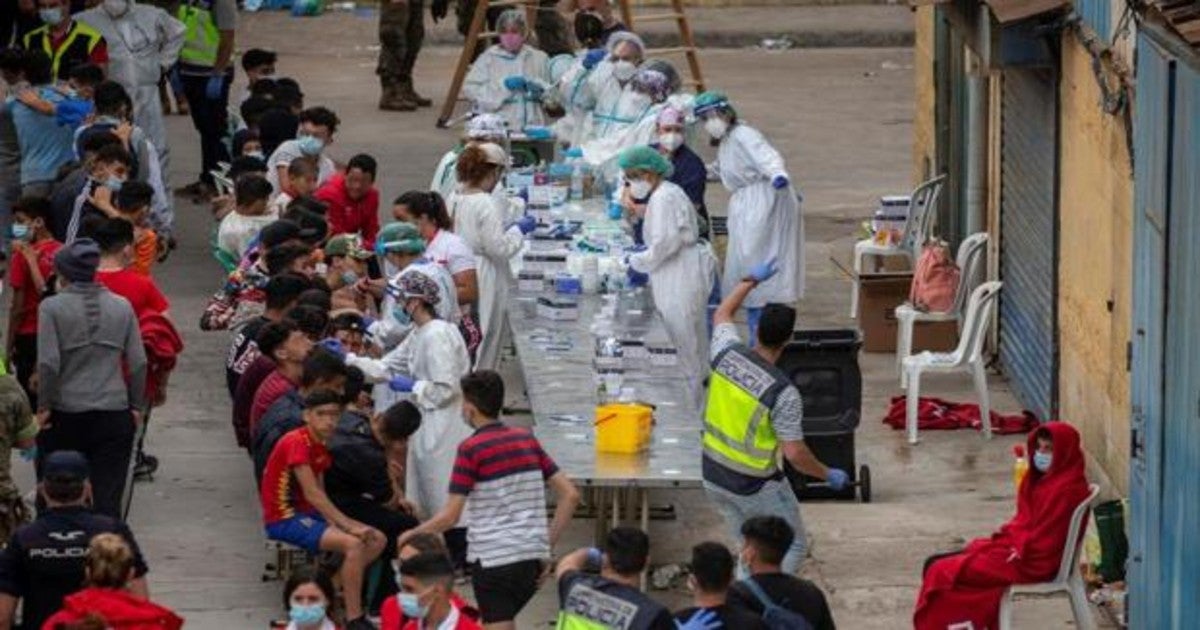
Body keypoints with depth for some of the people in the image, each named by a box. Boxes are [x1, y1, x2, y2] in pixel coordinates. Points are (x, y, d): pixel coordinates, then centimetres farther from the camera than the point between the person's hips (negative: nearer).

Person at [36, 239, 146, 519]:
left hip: (65, 412, -2)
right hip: (114, 413, 2)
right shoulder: (121, 306, 5)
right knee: (108, 495, 2)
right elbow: (139, 362, 4)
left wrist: (43, 406, -4)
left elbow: (48, 363, -13)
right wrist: (137, 406, 12)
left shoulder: (52, 307, -5)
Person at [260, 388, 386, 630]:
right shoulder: (297, 443, -18)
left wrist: (335, 522, -11)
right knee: (353, 544, -28)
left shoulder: (320, 445, 11)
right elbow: (312, 494, -24)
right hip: (284, 519, -9)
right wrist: (348, 525, -25)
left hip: (306, 514, 9)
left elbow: (319, 494, 8)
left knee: (377, 540, 3)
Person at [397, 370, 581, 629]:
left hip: (494, 558, -7)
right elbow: (570, 494, 8)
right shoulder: (527, 439, 10)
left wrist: (410, 535, 7)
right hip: (533, 558, 7)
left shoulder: (471, 449, -8)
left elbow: (449, 517, -10)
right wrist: (548, 547, 13)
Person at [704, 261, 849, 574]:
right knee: (792, 548, 9)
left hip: (713, 474, 6)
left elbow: (722, 314, 14)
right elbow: (794, 453, -22)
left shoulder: (727, 353, -9)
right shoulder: (783, 392, -24)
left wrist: (751, 280, 25)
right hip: (754, 486, -6)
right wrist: (828, 475, -6)